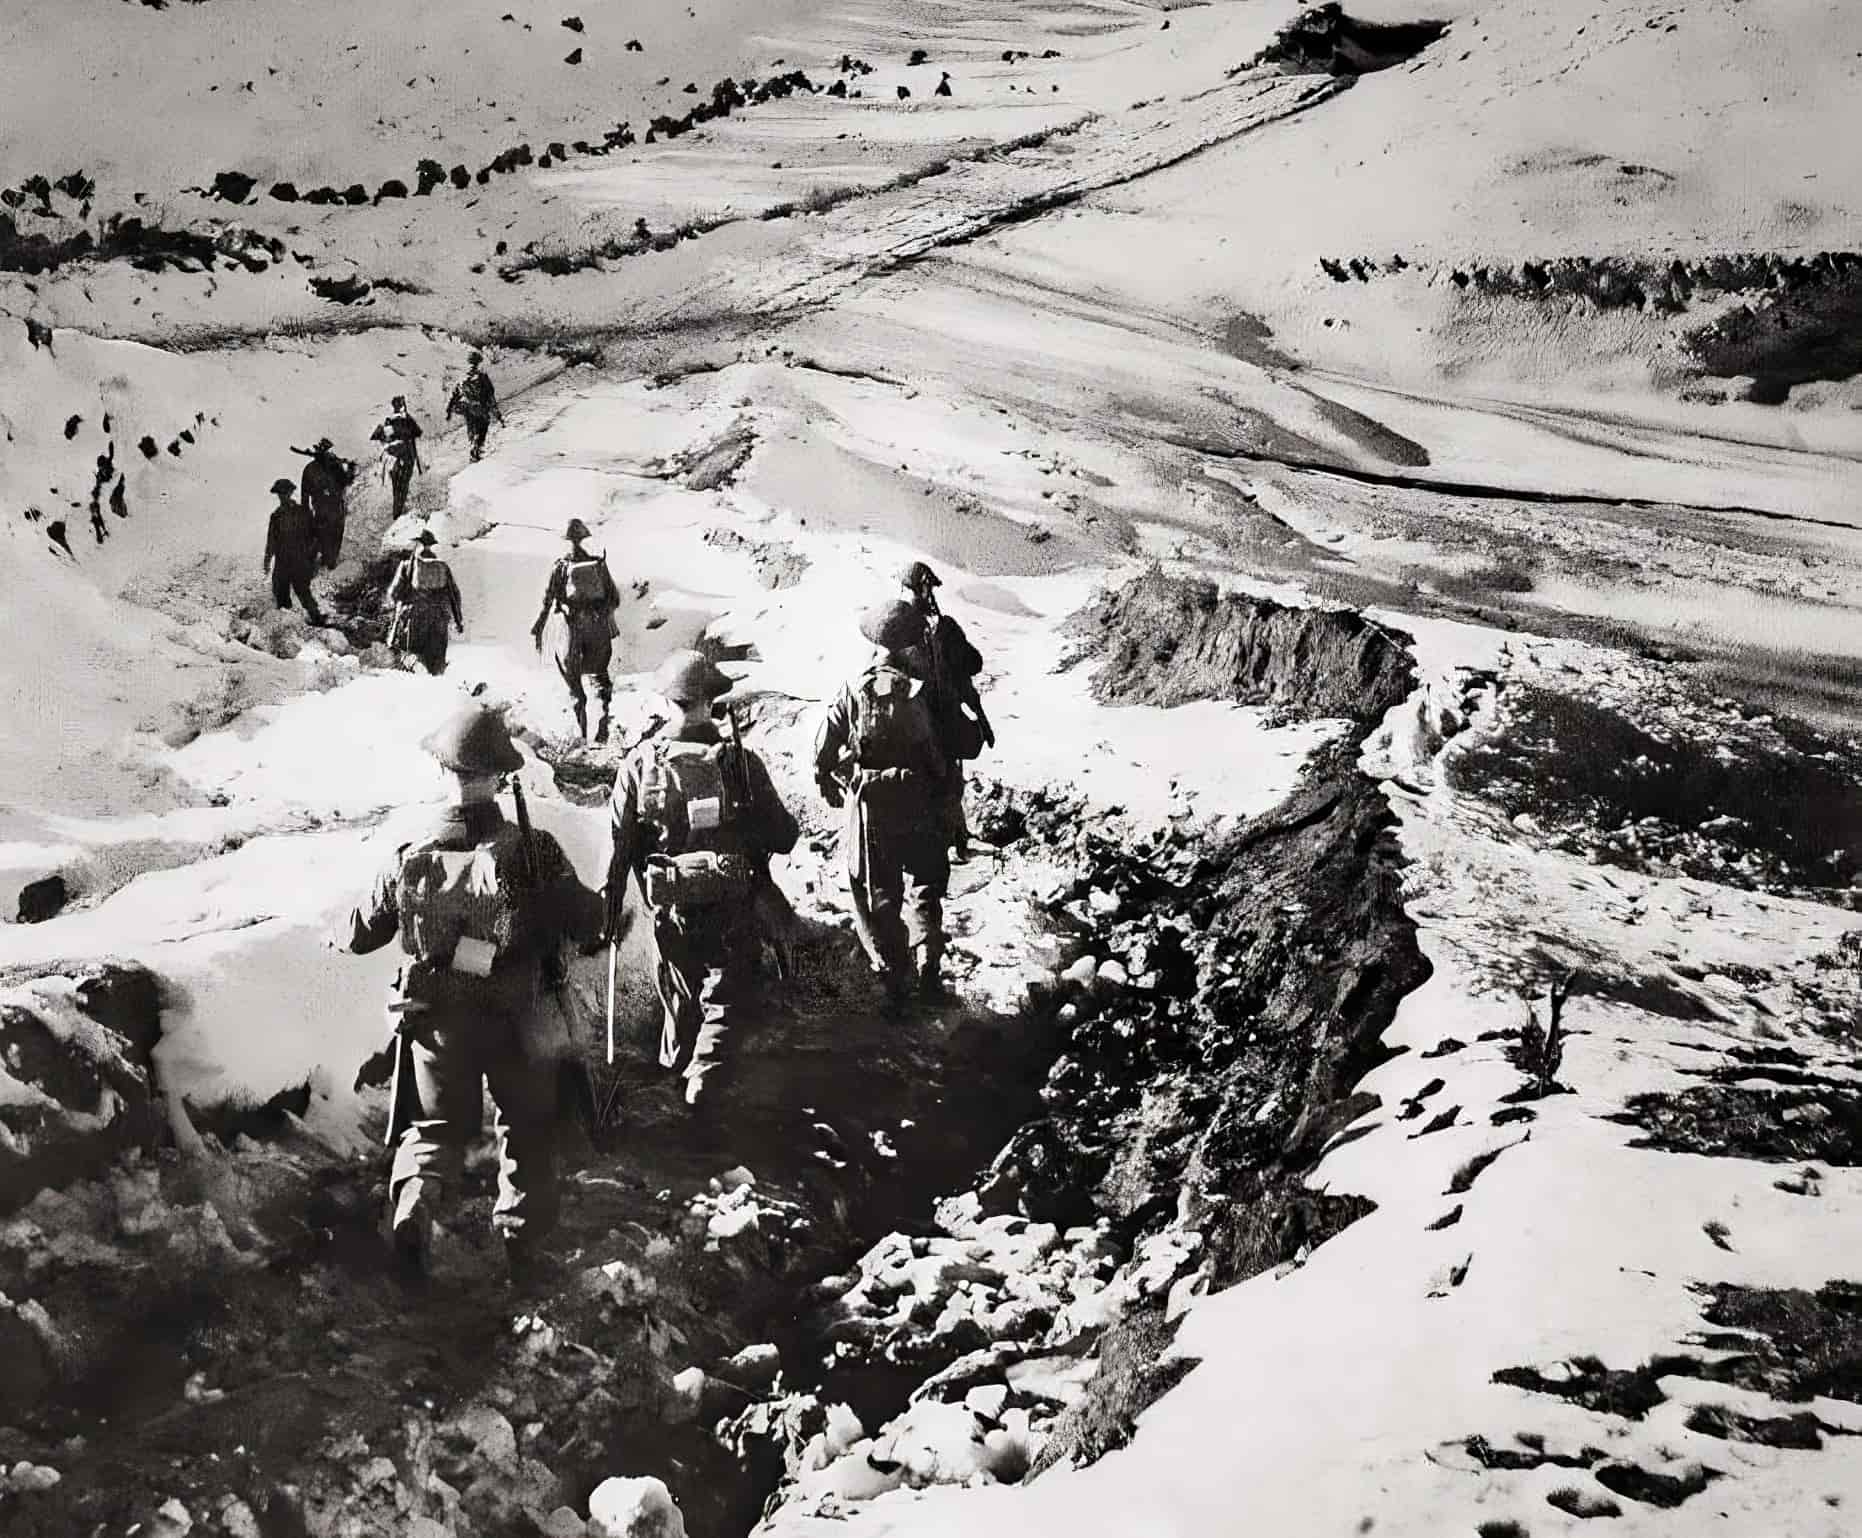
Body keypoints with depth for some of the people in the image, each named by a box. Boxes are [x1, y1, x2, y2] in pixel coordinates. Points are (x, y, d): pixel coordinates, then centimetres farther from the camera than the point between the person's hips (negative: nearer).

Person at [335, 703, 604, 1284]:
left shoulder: (411, 859, -11)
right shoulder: (533, 854, -18)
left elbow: (362, 933, 3)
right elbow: (589, 925, -11)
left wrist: (337, 938, 26)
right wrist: (603, 913, 12)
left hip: (436, 1022, 1)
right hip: (517, 1024, -1)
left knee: (435, 1126, 19)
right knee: (527, 1129, 19)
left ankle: (413, 1204, -7)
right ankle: (521, 1244, 24)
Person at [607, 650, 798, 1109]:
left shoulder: (640, 765, -9)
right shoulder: (740, 762, -13)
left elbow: (618, 844, -6)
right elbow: (783, 836, -8)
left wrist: (611, 910, 4)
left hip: (672, 910, 2)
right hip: (735, 908, -2)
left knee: (681, 991, 24)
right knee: (723, 994, 13)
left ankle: (678, 1063, 45)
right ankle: (705, 1072, -4)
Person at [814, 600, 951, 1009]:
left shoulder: (851, 693, -7)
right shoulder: (917, 692, -10)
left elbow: (822, 753, -6)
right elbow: (936, 753, -7)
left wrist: (833, 791, 12)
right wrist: (940, 792, 10)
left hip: (866, 810, 0)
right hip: (915, 806, 0)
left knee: (878, 898, 12)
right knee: (925, 886, 19)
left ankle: (892, 980, 13)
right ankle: (928, 971, 11)